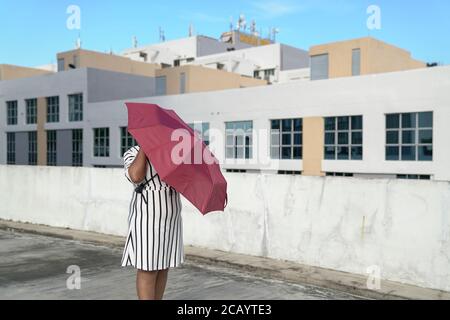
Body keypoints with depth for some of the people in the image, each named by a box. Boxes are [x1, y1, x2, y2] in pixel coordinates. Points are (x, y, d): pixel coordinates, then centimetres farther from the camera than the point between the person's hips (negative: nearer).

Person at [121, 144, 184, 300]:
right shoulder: (133, 153, -5)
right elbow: (136, 176, -24)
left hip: (170, 219, 6)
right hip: (147, 217, -6)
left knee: (163, 266, 11)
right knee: (148, 269, -3)